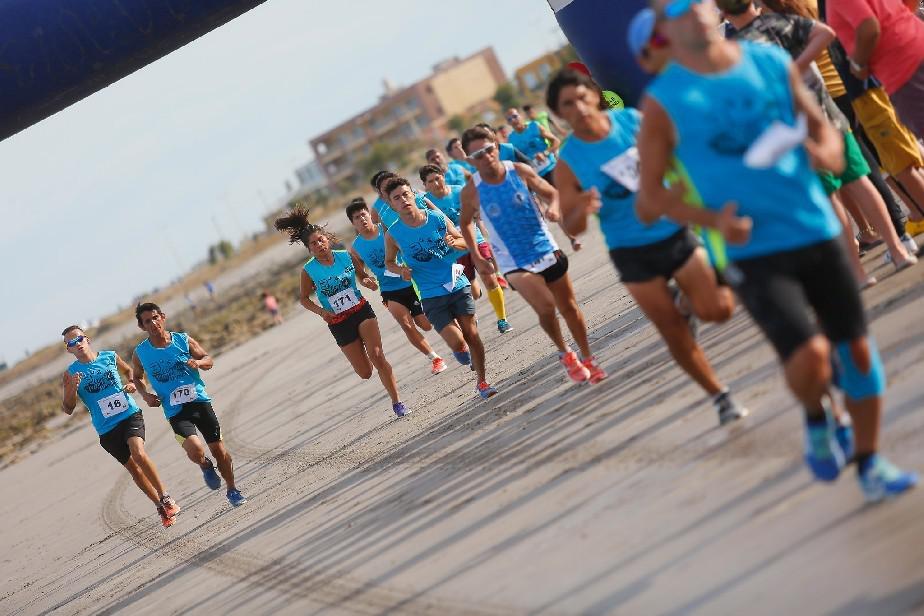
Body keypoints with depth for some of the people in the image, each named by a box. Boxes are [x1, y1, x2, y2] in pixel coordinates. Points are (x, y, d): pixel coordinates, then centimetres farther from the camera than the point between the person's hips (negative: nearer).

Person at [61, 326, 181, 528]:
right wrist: (71, 389, -21)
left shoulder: (110, 357, 3)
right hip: (107, 429, 1)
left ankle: (165, 497, -14)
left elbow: (128, 370, 25)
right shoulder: (70, 374, -2)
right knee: (133, 468, 7)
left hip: (130, 415, -1)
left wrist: (131, 384, 4)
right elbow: (67, 409, -3)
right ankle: (161, 506, 23)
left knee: (138, 453, -25)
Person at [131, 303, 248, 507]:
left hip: (199, 400, 1)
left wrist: (198, 362, -14)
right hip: (175, 411, -1)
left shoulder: (183, 340, -1)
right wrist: (145, 394, -1)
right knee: (195, 450, -24)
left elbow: (208, 359, 9)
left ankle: (232, 490, 26)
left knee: (218, 449, 5)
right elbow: (137, 378, 17)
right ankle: (206, 466, 13)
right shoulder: (140, 353, -1)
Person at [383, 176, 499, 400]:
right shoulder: (393, 234, -6)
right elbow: (389, 262, 10)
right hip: (432, 296, -2)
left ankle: (482, 381, 20)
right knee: (457, 342, -12)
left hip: (457, 284, 2)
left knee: (472, 334, 2)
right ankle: (461, 349, 25)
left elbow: (464, 242, 8)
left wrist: (454, 242, -15)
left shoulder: (437, 218, -3)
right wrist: (401, 270, -11)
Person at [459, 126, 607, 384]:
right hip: (515, 263, -2)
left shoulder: (520, 171, -10)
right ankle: (565, 353, 5)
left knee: (569, 307, 12)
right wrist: (476, 257, 4)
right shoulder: (471, 192, -11)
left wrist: (554, 207, -19)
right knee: (546, 307, -22)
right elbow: (465, 222, 8)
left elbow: (552, 193, 2)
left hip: (547, 250, 2)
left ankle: (587, 359, 31)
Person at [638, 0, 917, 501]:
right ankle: (817, 420, 15)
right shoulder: (663, 102, -8)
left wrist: (828, 153, -10)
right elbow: (649, 195, -5)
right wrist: (713, 219, -20)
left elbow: (820, 125, 14)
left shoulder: (771, 63, 2)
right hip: (754, 252, -4)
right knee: (809, 357, -20)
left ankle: (870, 463, 29)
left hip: (817, 231, 4)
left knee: (856, 348, 8)